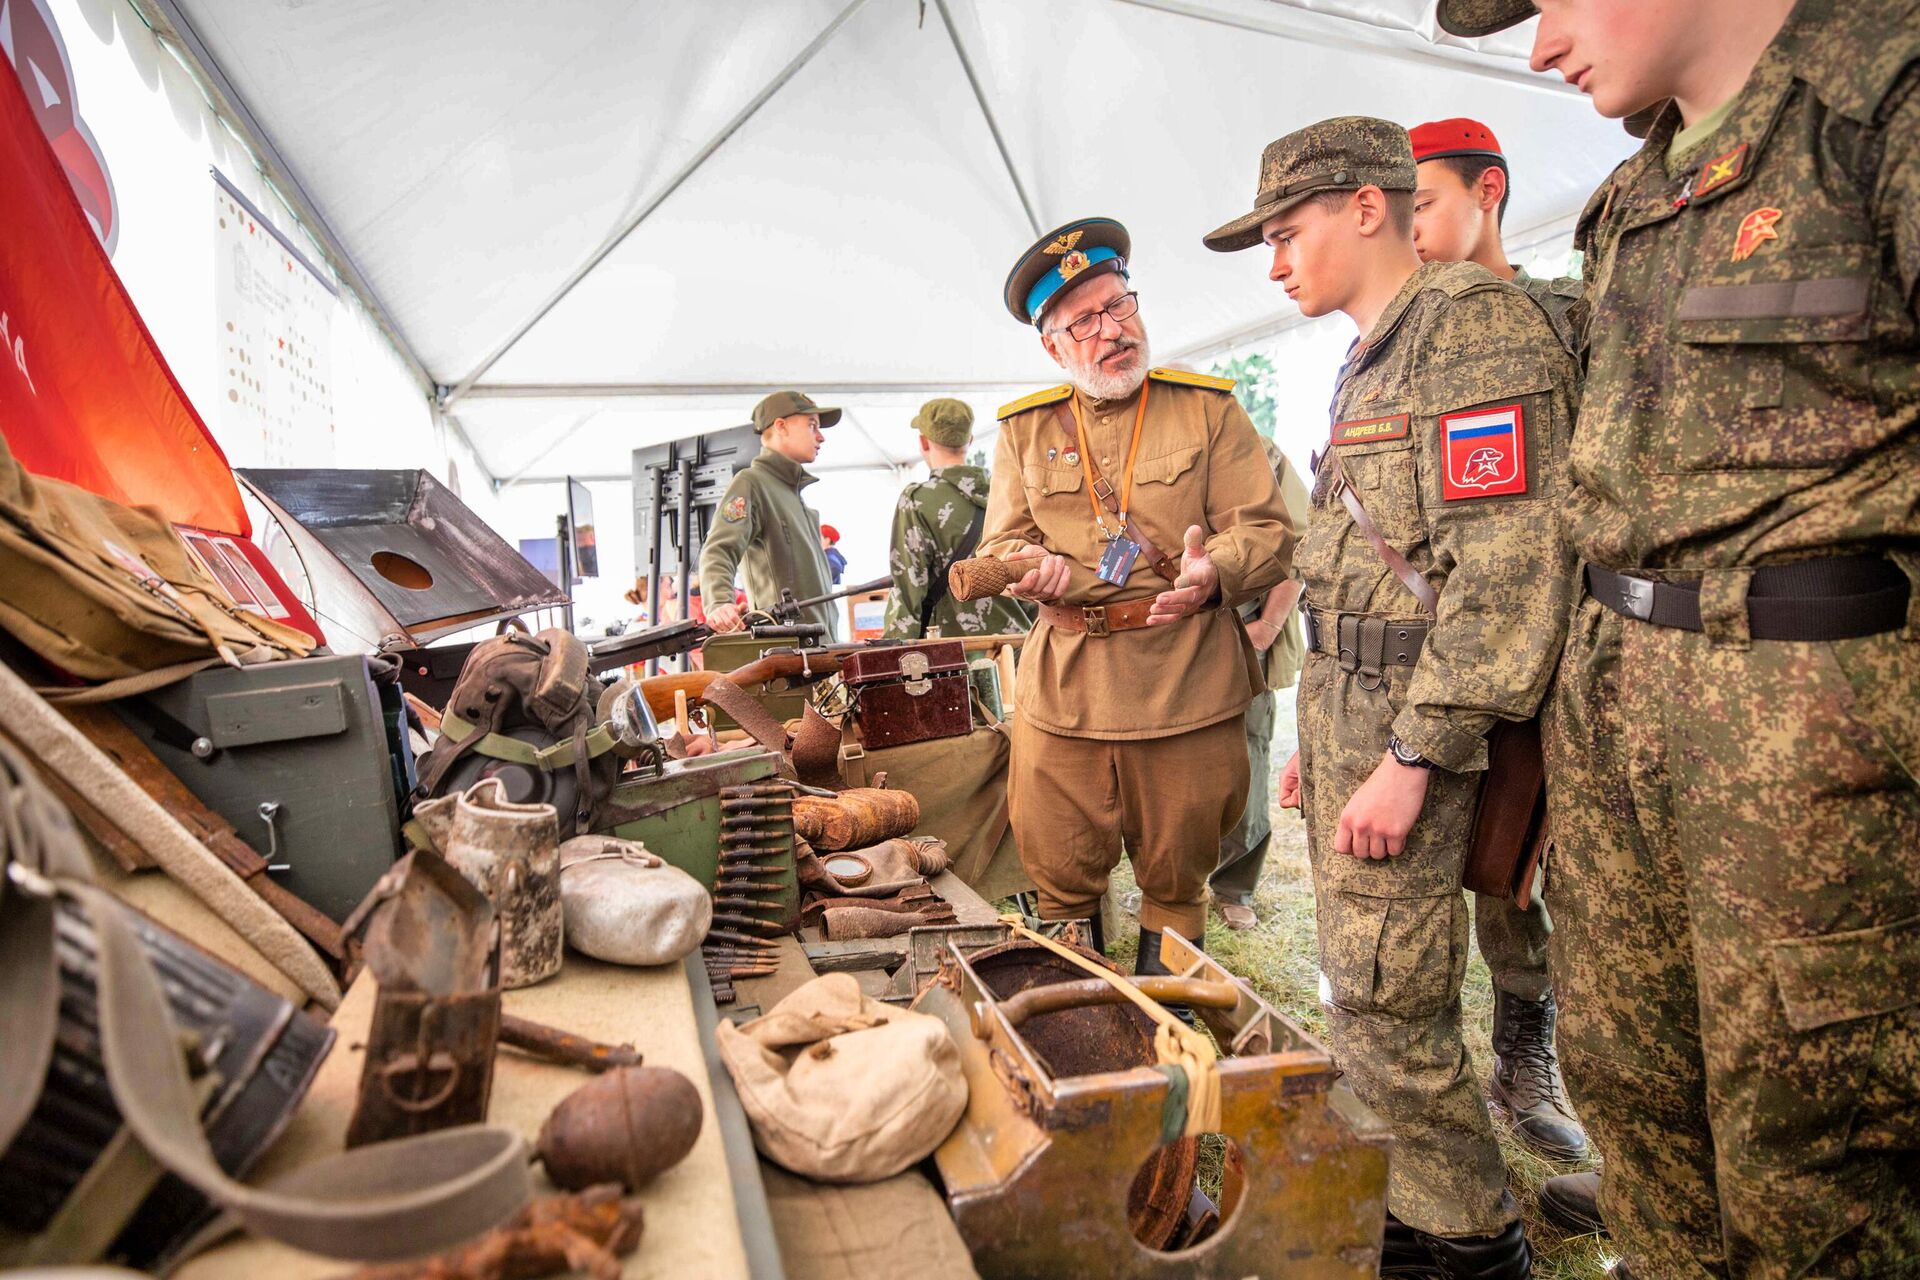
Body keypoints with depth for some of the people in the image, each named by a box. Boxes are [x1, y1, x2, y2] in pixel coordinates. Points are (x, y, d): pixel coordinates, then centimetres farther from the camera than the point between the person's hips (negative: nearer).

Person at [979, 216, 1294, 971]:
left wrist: (1215, 572, -22)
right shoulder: (1025, 429, 10)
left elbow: (1268, 530, 0)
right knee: (1059, 879, 8)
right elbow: (1000, 547, 13)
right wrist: (1034, 569, -12)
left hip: (1189, 683, -1)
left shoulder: (1209, 408, 5)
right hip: (1061, 685, 2)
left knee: (1176, 876, 12)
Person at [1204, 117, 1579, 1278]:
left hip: (1415, 722, -9)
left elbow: (1509, 564, -21)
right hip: (1351, 708, 10)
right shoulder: (1374, 362, 19)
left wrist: (1411, 757, -22)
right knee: (1368, 999, 17)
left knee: (1388, 1016, -2)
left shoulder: (1477, 320, -11)